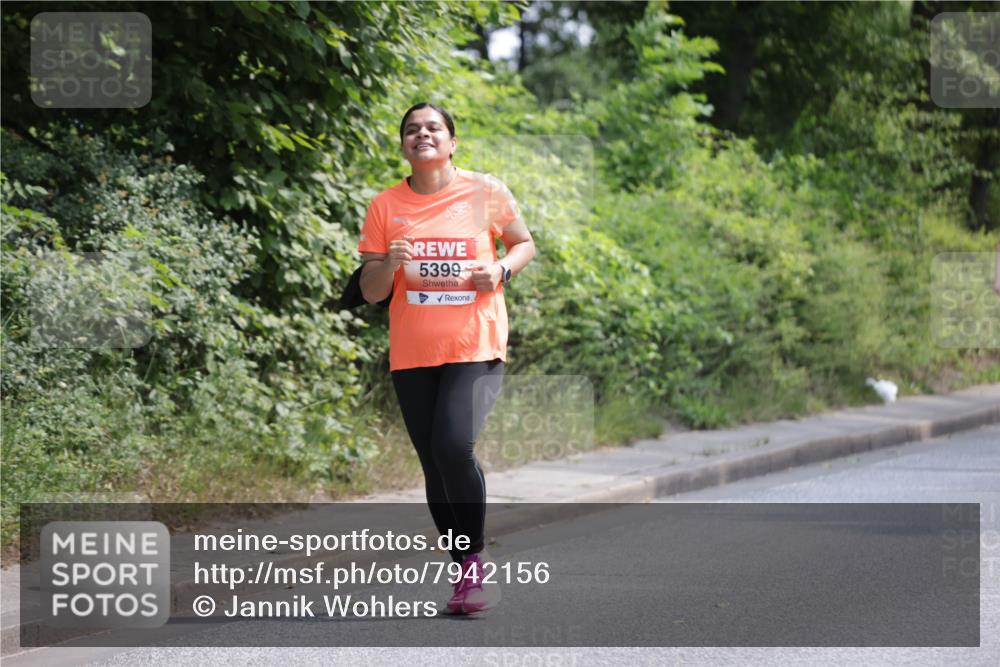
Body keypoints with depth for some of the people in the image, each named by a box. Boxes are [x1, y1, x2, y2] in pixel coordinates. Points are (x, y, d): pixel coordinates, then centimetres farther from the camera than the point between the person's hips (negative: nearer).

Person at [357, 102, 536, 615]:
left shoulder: (486, 193, 1)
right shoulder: (385, 207, 5)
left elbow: (524, 244, 14)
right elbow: (370, 291, 6)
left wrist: (501, 270, -7)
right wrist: (389, 264, -16)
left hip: (476, 348, -3)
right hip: (412, 356, 3)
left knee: (454, 448, -22)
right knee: (435, 466, 5)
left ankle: (476, 561, -6)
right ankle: (467, 574, 17)